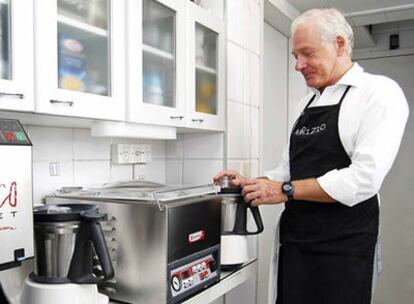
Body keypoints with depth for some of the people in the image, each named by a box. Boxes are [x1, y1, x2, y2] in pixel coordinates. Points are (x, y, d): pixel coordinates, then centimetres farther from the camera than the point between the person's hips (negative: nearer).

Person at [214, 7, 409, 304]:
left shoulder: (379, 92, -9)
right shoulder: (307, 103, 12)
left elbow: (365, 178, -20)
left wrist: (286, 190, -18)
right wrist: (252, 185, -1)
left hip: (343, 246, -6)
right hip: (294, 240, 6)